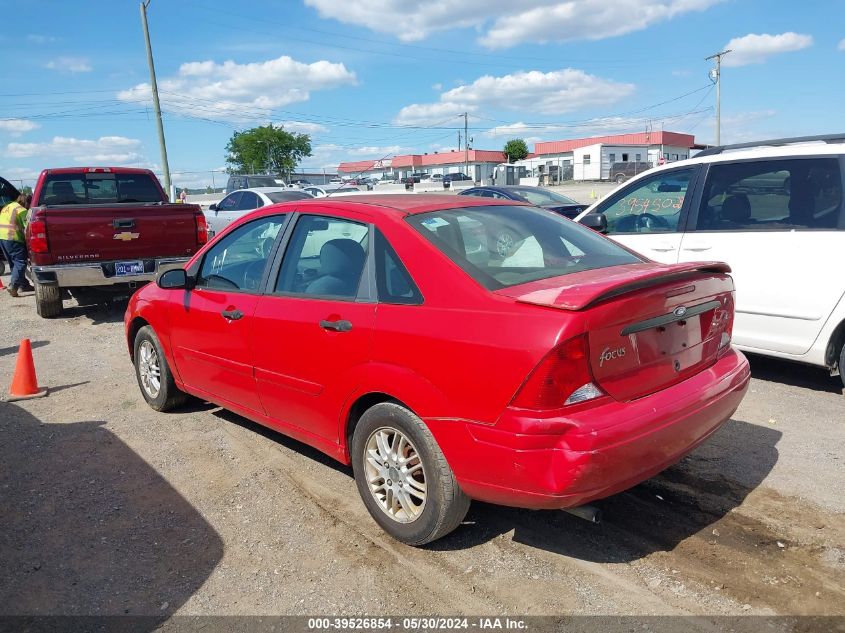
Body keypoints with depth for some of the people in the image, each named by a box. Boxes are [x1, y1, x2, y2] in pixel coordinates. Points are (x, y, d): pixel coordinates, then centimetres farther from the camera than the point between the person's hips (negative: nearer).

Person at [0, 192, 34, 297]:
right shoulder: (22, 210, -7)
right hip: (13, 238, -9)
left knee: (14, 263, 15)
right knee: (20, 262, -8)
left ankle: (23, 285, 20)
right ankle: (13, 286, -18)